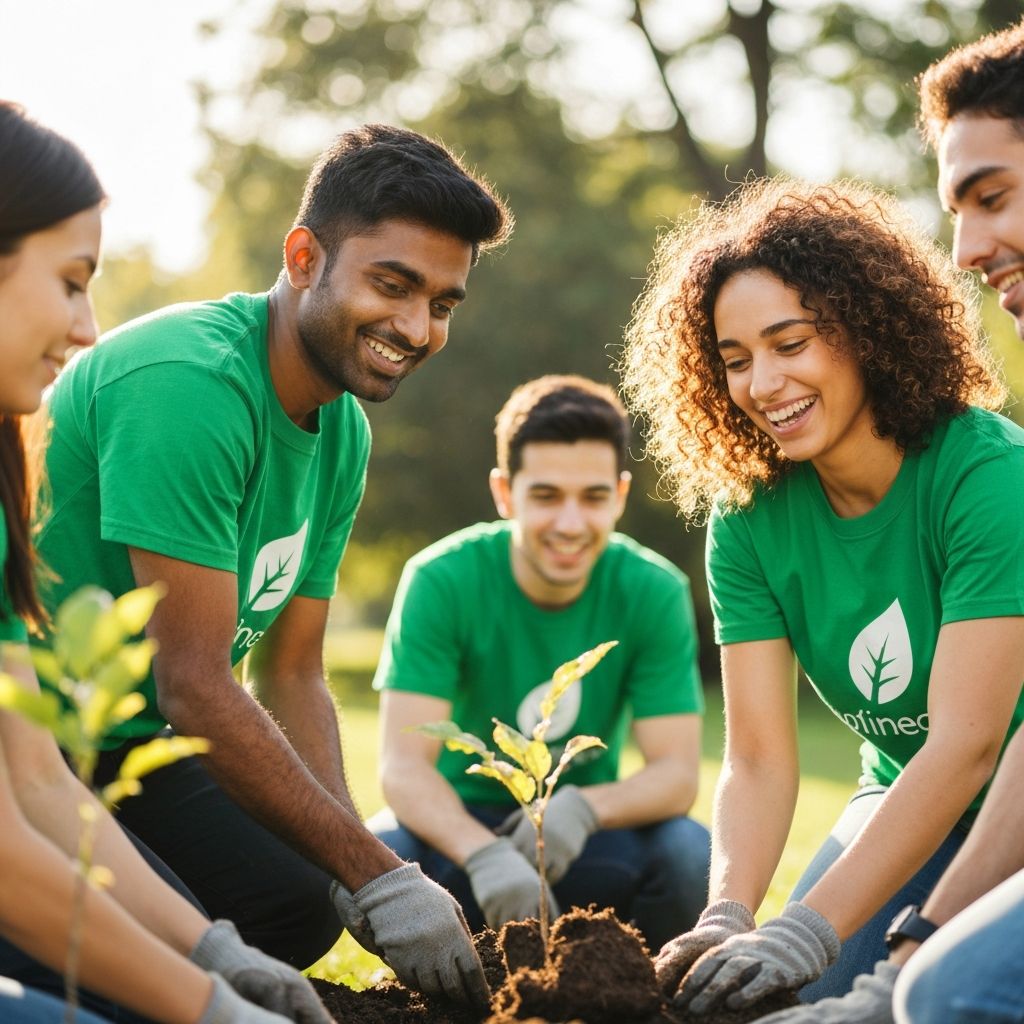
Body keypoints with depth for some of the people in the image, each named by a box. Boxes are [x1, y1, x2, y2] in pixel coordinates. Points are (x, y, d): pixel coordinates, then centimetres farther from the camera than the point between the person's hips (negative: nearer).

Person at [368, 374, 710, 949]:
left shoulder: (655, 593, -13)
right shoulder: (441, 582, -18)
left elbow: (677, 772, -15)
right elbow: (403, 765, -24)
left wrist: (583, 808, -38)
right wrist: (485, 854, -45)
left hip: (583, 837, 1)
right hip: (459, 822, -1)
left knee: (692, 856, -30)